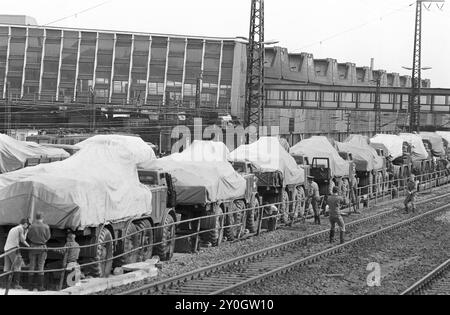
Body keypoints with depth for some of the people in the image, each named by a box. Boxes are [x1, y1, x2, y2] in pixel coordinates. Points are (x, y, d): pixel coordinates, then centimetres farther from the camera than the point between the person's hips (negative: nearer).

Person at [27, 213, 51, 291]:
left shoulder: (32, 226, -8)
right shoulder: (46, 227, -10)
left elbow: (29, 236, -1)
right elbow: (48, 237, -1)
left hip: (33, 247, 1)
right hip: (42, 247, -1)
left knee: (32, 266, 8)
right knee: (41, 266, 3)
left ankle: (31, 285, 10)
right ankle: (40, 286, 1)